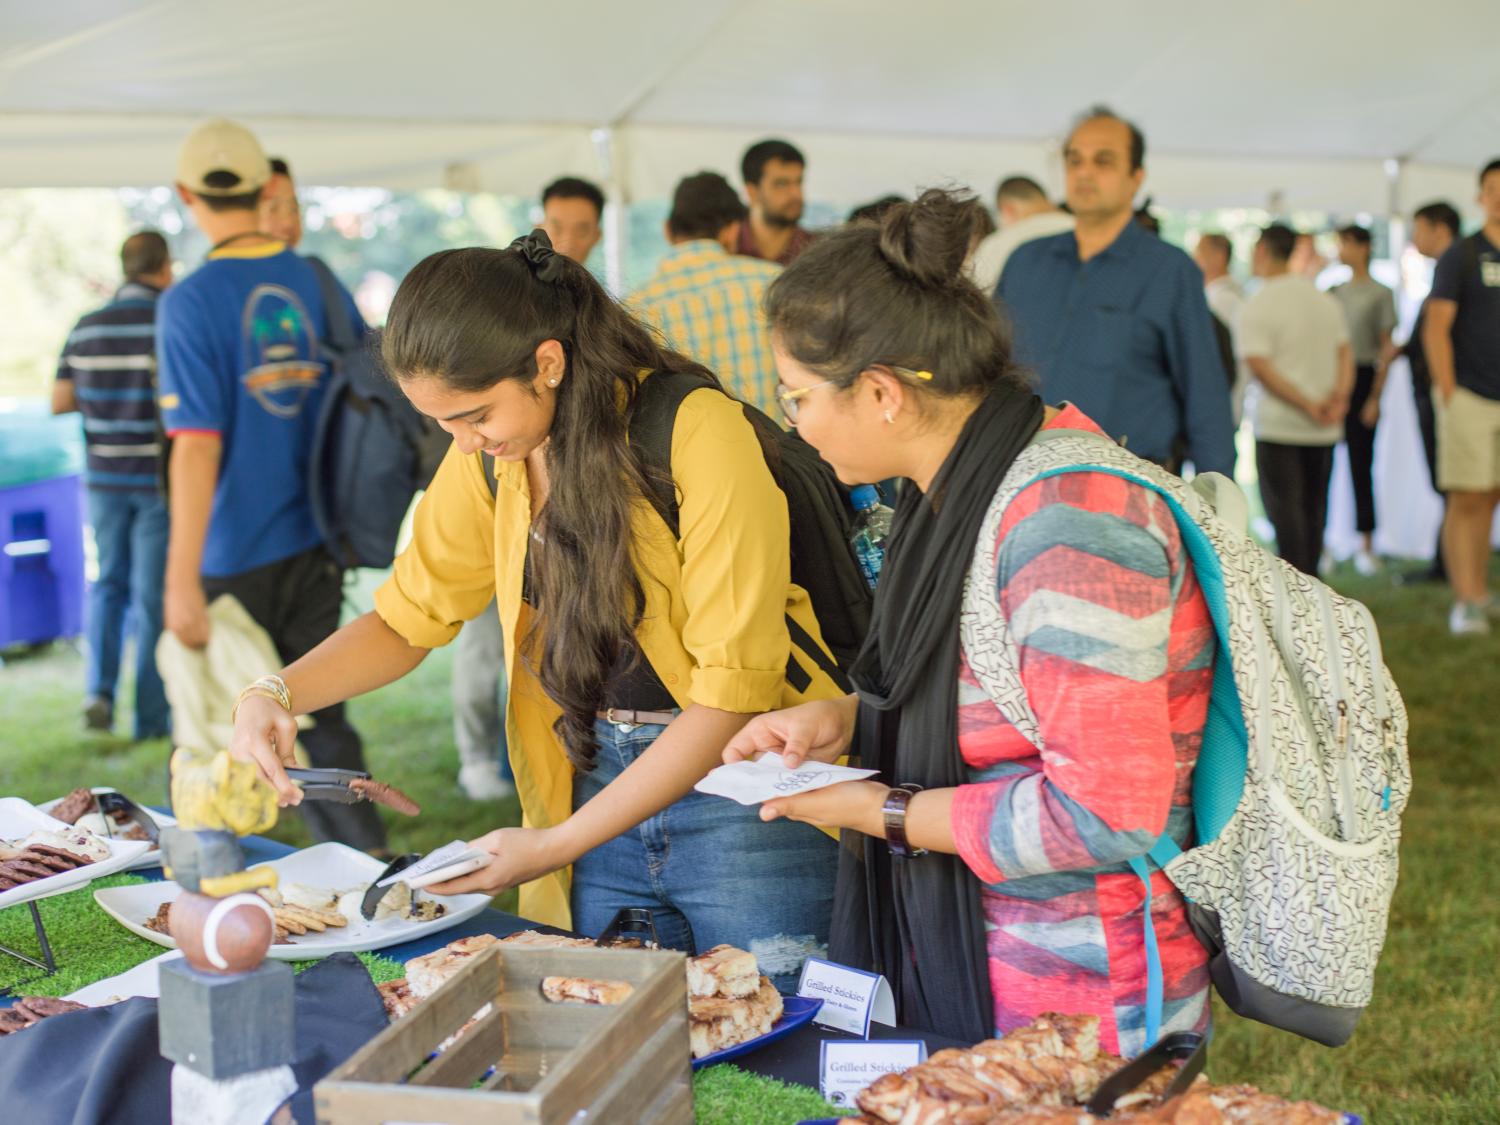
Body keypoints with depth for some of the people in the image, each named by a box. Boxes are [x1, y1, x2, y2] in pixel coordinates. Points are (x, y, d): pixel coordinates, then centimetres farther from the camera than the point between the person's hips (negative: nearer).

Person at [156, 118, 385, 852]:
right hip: (316, 544, 4)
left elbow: (197, 445, -19)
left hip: (234, 556, -4)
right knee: (318, 716, 11)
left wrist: (182, 578, -18)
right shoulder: (319, 284, 1)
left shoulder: (190, 303, -14)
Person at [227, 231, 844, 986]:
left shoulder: (697, 432, -19)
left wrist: (560, 844, -18)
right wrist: (276, 695, -6)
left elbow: (733, 689, -19)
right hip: (597, 781, 5)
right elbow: (407, 617, 13)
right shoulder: (490, 455, 2)